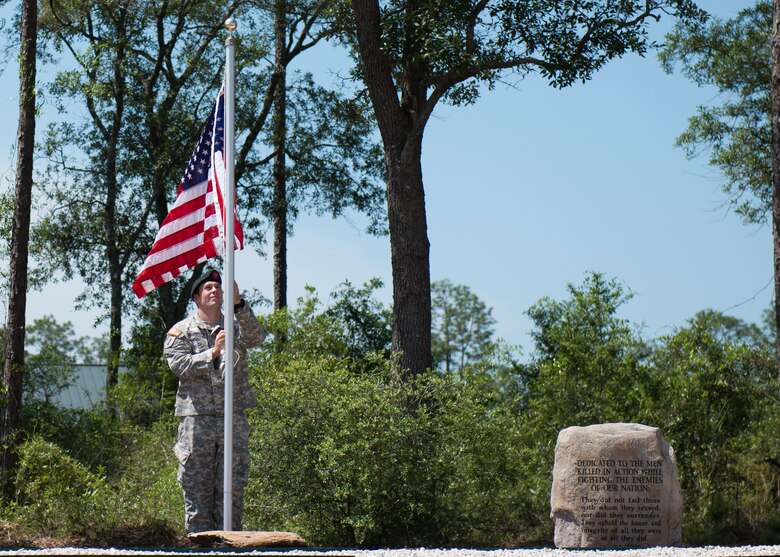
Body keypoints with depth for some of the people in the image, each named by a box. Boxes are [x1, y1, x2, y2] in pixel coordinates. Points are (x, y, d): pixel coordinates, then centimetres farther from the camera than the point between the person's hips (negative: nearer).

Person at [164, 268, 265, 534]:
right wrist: (212, 354, -19)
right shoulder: (181, 331, 8)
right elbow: (179, 364, -7)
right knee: (197, 486, 0)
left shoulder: (236, 326, 13)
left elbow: (256, 337, -9)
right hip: (196, 419, -2)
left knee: (232, 487, 2)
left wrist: (238, 304, -22)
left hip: (233, 417, 2)